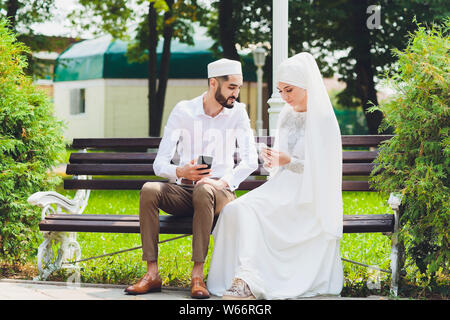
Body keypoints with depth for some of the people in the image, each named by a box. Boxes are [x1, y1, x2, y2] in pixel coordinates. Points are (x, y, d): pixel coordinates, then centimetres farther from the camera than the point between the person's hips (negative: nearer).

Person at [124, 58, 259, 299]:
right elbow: (159, 163, -3)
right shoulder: (183, 111, 0)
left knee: (204, 191, -38)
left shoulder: (237, 112, 2)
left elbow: (250, 160, -7)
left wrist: (223, 182, -24)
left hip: (220, 192, -1)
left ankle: (197, 275, -37)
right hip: (183, 190, 2)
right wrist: (180, 172, -25)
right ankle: (152, 274, -29)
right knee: (149, 190, -29)